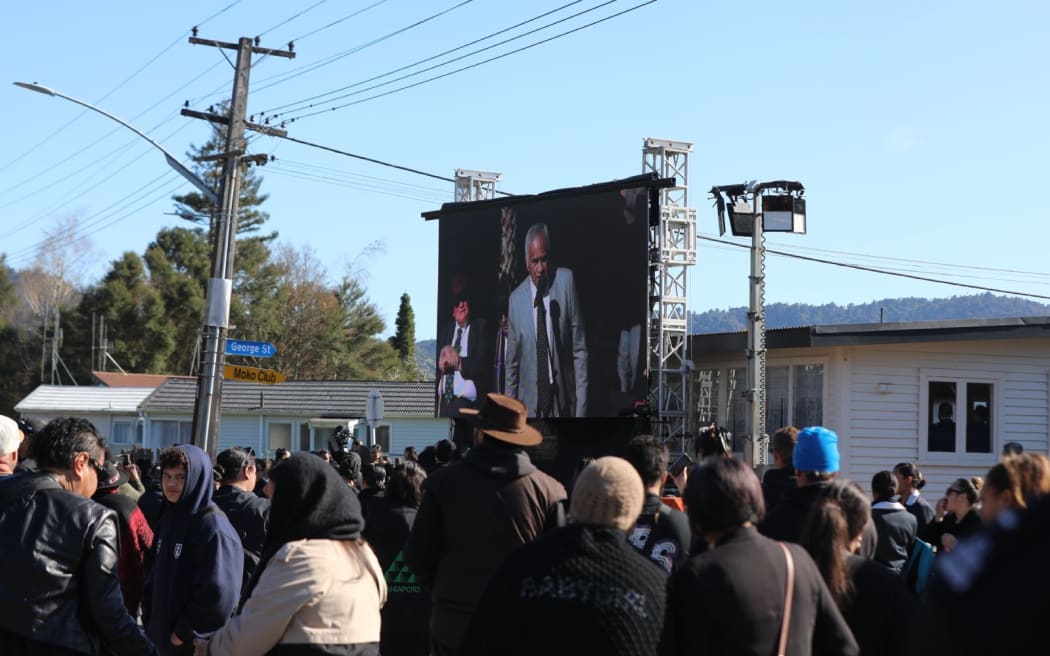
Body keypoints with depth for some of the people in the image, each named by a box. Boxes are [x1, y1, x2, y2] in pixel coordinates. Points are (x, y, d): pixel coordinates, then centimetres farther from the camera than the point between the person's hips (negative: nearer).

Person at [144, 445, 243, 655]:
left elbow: (219, 593, -21)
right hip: (161, 638, 8)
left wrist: (185, 632, -15)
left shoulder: (213, 526, -15)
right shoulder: (168, 518, 11)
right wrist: (149, 619, 9)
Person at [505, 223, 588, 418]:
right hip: (530, 405, 1)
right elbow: (512, 363, 8)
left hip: (563, 402, -1)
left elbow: (579, 349, 0)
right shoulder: (516, 299, 0)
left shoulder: (566, 281, -3)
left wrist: (581, 406, -4)